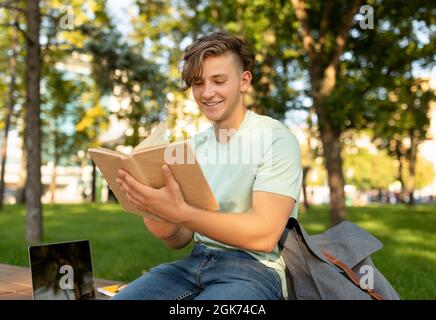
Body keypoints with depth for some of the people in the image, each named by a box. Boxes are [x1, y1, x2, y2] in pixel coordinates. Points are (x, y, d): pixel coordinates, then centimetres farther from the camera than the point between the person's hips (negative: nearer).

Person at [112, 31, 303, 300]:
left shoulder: (275, 139, -8)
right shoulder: (194, 146, 11)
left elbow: (265, 235, -19)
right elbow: (182, 240, 11)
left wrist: (179, 213, -29)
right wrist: (167, 230, -13)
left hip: (256, 267, -4)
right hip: (196, 261, 5)